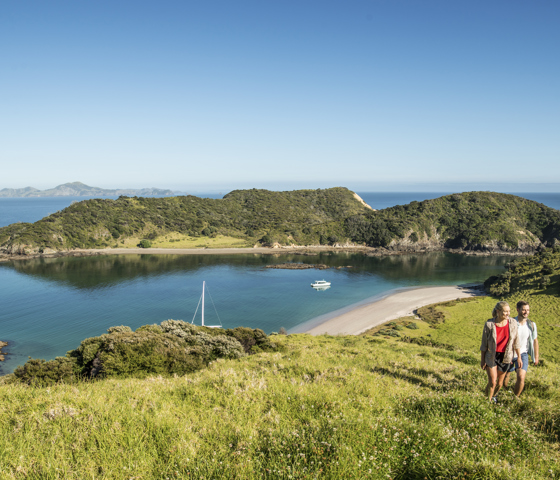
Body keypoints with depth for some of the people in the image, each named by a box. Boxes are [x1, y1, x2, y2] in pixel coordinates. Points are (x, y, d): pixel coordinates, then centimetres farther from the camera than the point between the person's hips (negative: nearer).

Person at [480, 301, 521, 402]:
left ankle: (494, 395, 44)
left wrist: (519, 357, 6)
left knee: (500, 383, 15)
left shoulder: (512, 323, -9)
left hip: (505, 357, 3)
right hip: (492, 357, -3)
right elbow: (484, 344, -7)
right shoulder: (489, 324, -16)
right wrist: (482, 360, -3)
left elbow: (516, 341, 3)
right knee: (492, 382, -7)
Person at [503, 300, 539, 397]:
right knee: (505, 376, 15)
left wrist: (536, 357, 12)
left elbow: (535, 341, 8)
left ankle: (515, 397, 10)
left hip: (523, 354, 1)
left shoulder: (531, 325, -6)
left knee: (521, 378, -14)